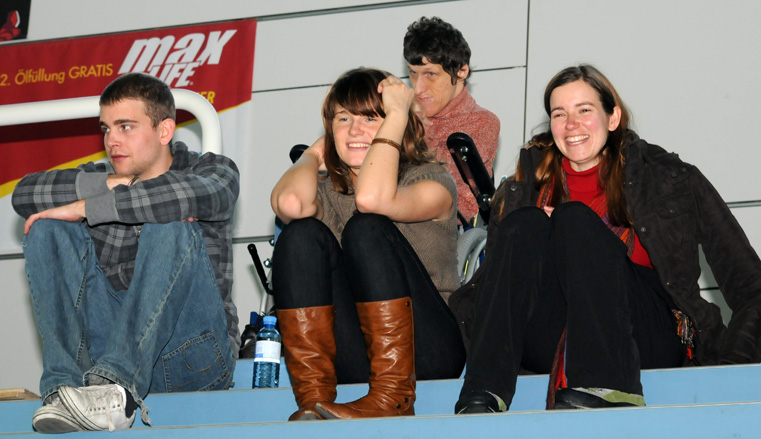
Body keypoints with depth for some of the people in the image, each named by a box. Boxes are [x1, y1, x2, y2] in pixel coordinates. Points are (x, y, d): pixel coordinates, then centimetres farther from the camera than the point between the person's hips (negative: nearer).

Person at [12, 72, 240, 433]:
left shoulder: (213, 170, 4)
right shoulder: (98, 177, 16)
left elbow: (197, 193, -23)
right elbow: (24, 194, -4)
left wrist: (85, 207, -19)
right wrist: (110, 184, -14)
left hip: (192, 353, -4)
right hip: (106, 346, 4)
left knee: (170, 229, -26)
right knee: (49, 229, -9)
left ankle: (116, 385, -43)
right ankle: (66, 387, -30)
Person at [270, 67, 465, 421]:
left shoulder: (431, 180, 4)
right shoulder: (326, 194, 13)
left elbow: (372, 198, -21)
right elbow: (289, 203, -15)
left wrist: (397, 114, -10)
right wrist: (315, 154, 6)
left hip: (428, 353, -3)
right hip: (355, 361, 3)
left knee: (366, 228, -23)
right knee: (302, 234, -16)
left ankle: (393, 398, -28)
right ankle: (313, 399, -28)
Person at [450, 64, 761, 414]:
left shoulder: (667, 178, 9)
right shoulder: (523, 191, 18)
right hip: (551, 351, 2)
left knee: (575, 218, -21)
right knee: (525, 225, -19)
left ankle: (604, 388, -45)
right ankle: (482, 396, -38)